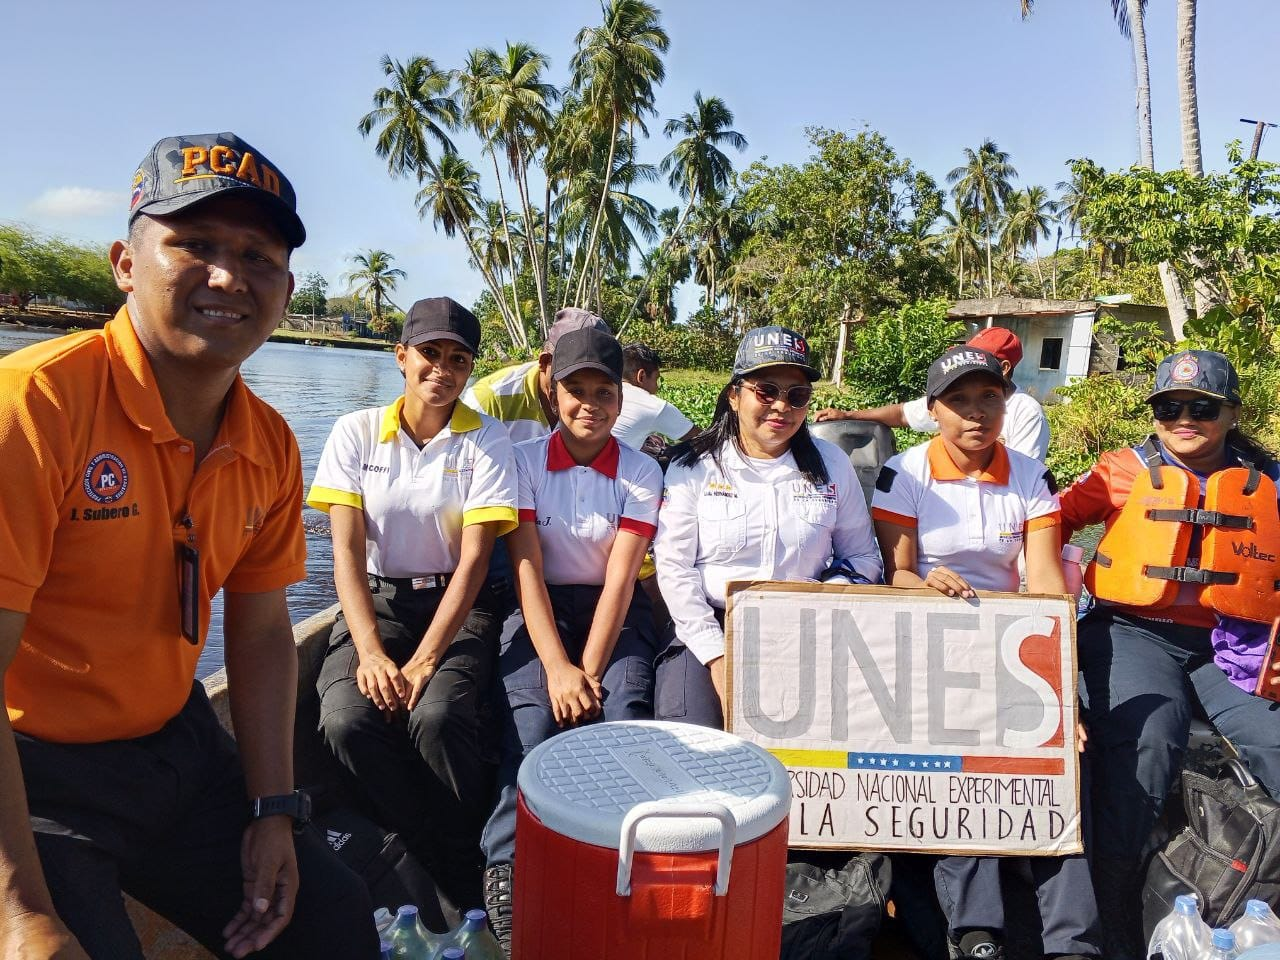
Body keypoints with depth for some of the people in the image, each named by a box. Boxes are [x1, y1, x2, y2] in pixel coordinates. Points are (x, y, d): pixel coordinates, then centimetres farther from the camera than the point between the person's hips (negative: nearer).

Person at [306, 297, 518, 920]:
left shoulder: (486, 441, -3)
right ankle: (455, 872, -5)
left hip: (458, 606, -2)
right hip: (376, 601, 2)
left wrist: (423, 662, -20)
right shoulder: (357, 432, 2)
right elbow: (347, 552, -4)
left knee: (438, 716, -30)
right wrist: (370, 652, -18)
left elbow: (473, 562, -10)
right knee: (347, 718, -27)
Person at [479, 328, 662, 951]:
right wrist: (558, 668, -21)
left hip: (615, 612, 1)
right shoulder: (525, 461, -1)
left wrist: (589, 670, -20)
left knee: (624, 714, -28)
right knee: (535, 720, -28)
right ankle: (506, 870, -20)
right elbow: (527, 569, -9)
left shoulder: (642, 471, 0)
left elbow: (620, 578, -9)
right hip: (542, 611, 0)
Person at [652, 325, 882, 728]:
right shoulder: (694, 466, 1)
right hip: (707, 628, -1)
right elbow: (673, 566, -3)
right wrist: (717, 657, -12)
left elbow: (863, 558, 12)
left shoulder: (831, 465, 8)